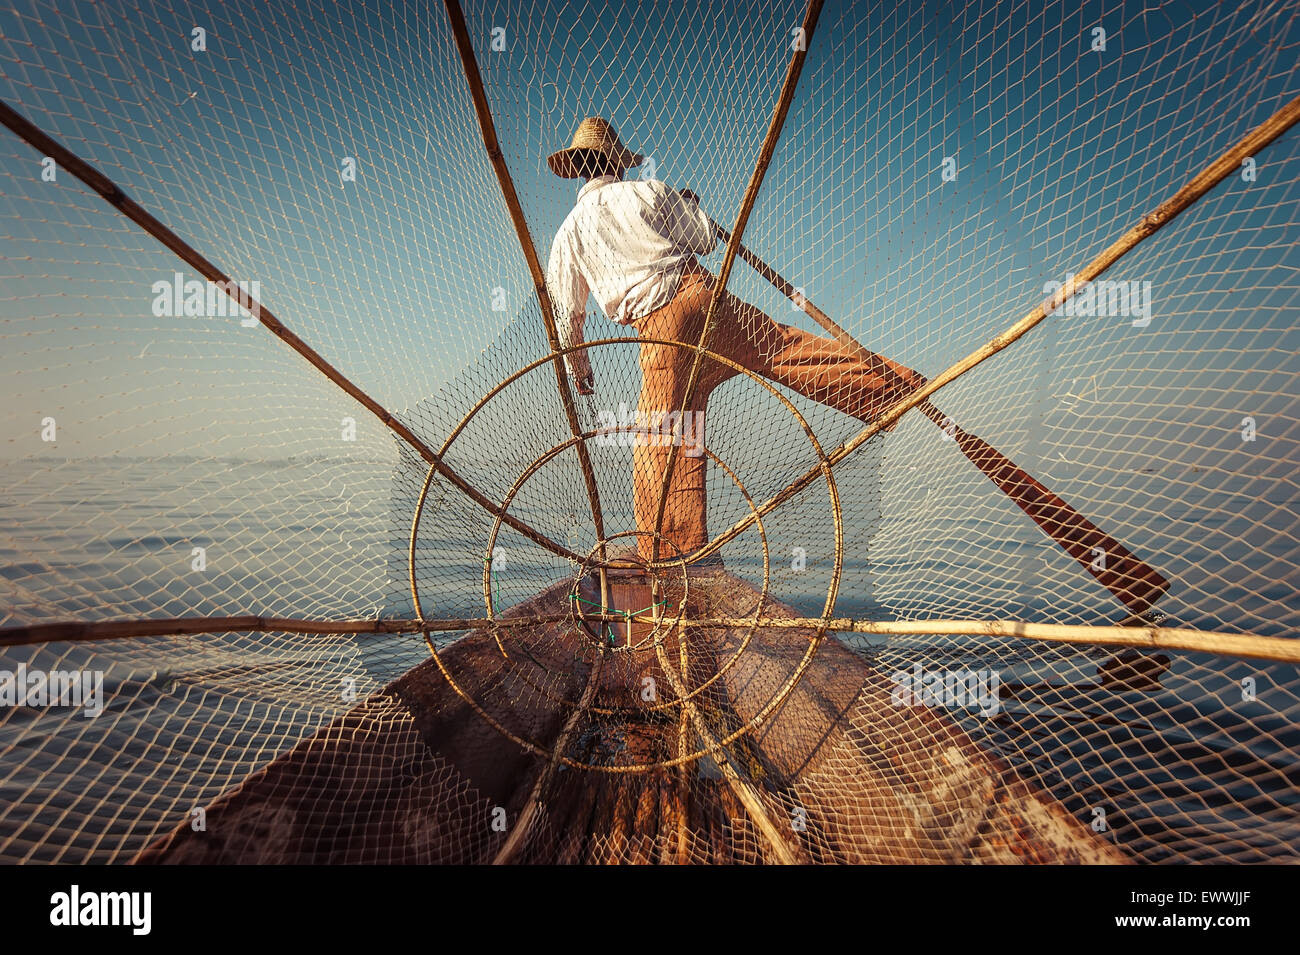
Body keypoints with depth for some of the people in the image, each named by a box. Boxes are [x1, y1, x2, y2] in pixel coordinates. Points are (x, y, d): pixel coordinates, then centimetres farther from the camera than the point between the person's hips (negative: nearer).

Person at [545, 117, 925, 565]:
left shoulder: (568, 234, 15)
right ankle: (897, 384, 2)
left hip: (659, 334, 0)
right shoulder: (646, 191, 12)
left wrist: (578, 369, 30)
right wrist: (689, 206, 35)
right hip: (701, 298, 1)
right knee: (789, 349, 3)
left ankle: (671, 548, 0)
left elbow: (566, 314, 17)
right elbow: (706, 241, 15)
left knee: (661, 445, 0)